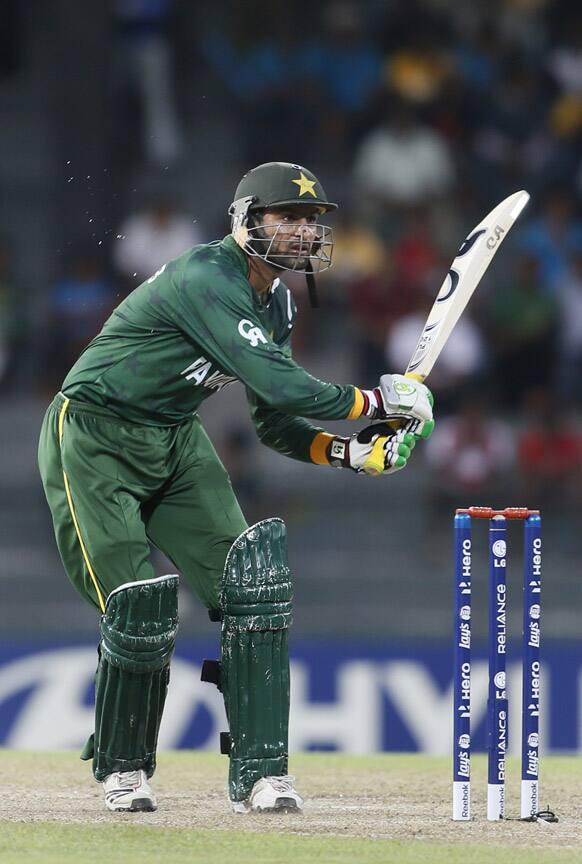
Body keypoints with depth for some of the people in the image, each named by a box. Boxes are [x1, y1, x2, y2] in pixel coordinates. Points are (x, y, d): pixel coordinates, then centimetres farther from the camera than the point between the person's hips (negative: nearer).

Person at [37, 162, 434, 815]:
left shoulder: (275, 303, 5)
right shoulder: (207, 281, -26)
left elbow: (272, 424, 7)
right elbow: (277, 386, -33)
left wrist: (348, 452, -9)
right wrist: (376, 401, -23)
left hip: (177, 443, 8)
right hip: (94, 442, -8)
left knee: (252, 588, -9)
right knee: (140, 609, -14)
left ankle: (259, 773, -8)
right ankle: (122, 768, 11)